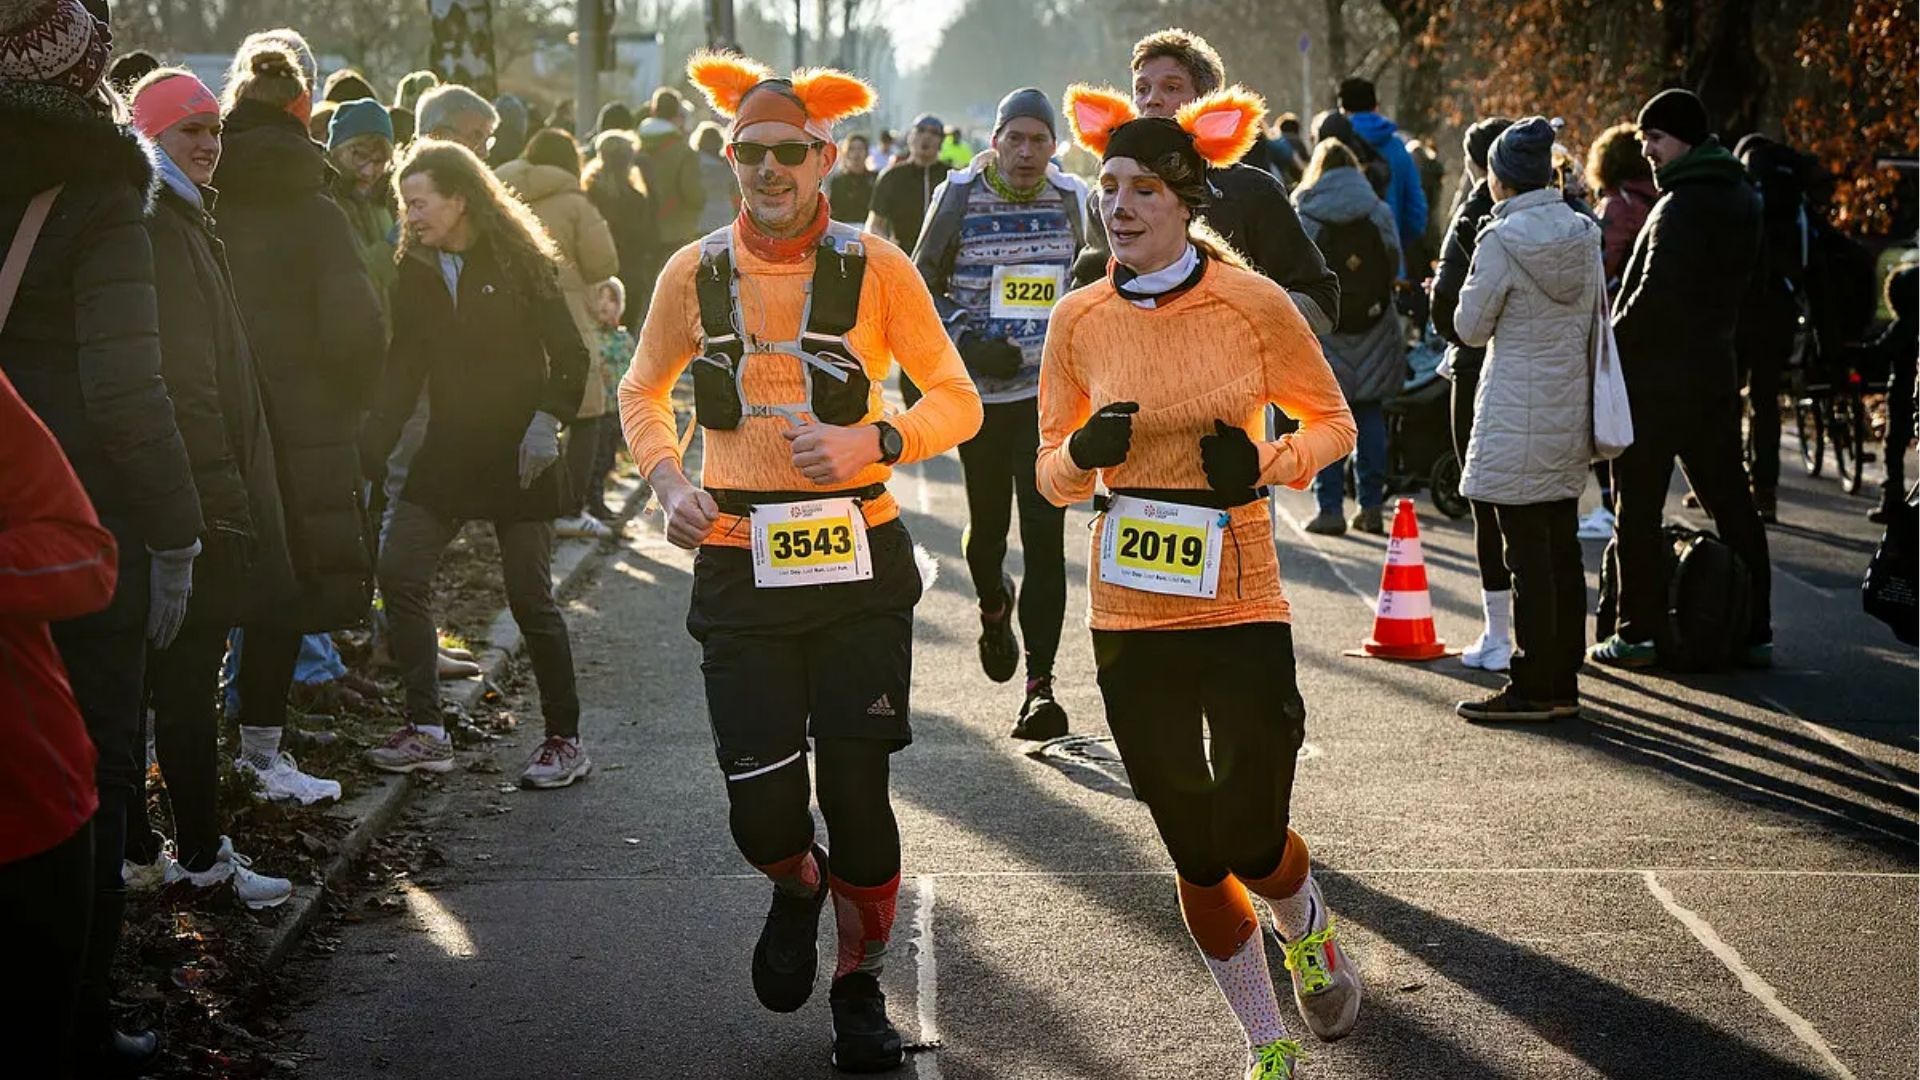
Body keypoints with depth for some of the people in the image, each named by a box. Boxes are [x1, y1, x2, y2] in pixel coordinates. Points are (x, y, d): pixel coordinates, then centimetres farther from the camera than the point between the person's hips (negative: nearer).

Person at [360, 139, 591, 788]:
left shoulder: (519, 262, -6)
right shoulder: (416, 272, 7)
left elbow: (569, 355, -5)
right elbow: (404, 370, 9)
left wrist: (546, 421, -17)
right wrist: (371, 450, 1)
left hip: (518, 455, -5)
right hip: (447, 451, 5)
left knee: (531, 599, -2)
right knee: (399, 575, -5)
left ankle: (565, 740, 11)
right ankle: (426, 733, 4)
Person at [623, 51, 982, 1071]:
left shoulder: (874, 266, -4)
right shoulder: (694, 273, 2)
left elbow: (957, 401, 2)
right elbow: (642, 393, 17)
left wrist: (876, 441, -17)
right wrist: (668, 481, -1)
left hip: (858, 563, -1)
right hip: (740, 565, 1)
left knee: (857, 792, 3)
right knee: (763, 811, -4)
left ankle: (860, 986, 27)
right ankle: (798, 886, 34)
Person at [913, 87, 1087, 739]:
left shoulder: (1071, 198, 3)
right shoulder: (959, 196, -3)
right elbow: (921, 287, 3)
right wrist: (968, 340, -11)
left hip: (1048, 391, 0)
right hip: (977, 390, 0)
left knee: (1044, 531, -10)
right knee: (987, 525, 12)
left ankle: (1041, 685, -8)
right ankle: (994, 606, 48)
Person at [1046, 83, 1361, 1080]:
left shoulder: (1254, 305, -7)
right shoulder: (1080, 320, 0)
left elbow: (1333, 423, 4)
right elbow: (1050, 473, 7)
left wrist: (1267, 464, -15)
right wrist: (1084, 454, -15)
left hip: (1240, 611, -2)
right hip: (1129, 620, 2)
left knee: (1253, 849, 1)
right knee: (1197, 861, 9)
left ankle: (1308, 928, 39)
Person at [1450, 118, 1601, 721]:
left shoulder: (1501, 239, -13)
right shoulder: (1584, 235, 6)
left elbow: (1471, 327, -6)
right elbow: (1597, 323, 13)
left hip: (1517, 417, -7)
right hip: (1570, 411, 7)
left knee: (1527, 555, -3)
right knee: (1562, 548, 11)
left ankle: (1535, 688, 0)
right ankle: (1563, 682, 17)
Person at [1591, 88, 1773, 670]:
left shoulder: (1683, 203, -16)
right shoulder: (1740, 198, 12)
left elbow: (1657, 293, -21)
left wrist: (1612, 345, -11)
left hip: (1657, 375, -8)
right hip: (1715, 370, 8)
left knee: (1638, 507, -1)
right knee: (1729, 499, 11)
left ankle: (1639, 632, 1)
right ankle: (1754, 631, 14)